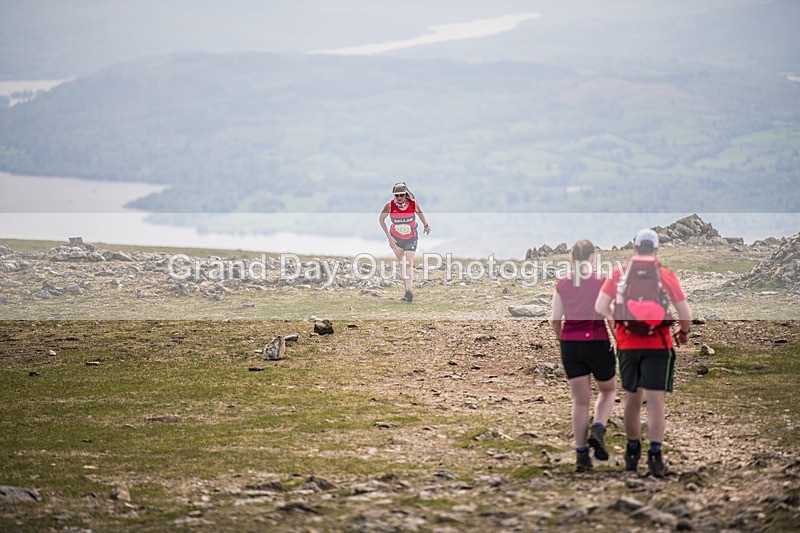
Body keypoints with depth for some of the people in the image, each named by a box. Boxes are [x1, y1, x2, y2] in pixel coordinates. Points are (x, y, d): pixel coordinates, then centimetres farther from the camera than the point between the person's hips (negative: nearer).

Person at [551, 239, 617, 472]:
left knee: (580, 400, 8)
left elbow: (555, 320, 1)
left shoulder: (562, 285, 2)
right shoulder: (602, 283, -7)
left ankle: (581, 453, 2)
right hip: (598, 343, -3)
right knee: (608, 391, 20)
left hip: (570, 345, 3)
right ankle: (597, 430, -4)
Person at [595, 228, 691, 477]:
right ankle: (655, 455, -15)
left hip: (627, 344, 2)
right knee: (655, 400, -4)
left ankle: (632, 451, 26)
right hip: (658, 345, -2)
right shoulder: (667, 275, -1)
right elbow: (686, 314, 0)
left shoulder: (619, 272, 2)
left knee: (632, 398, 15)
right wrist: (684, 332, 20)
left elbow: (600, 307, -2)